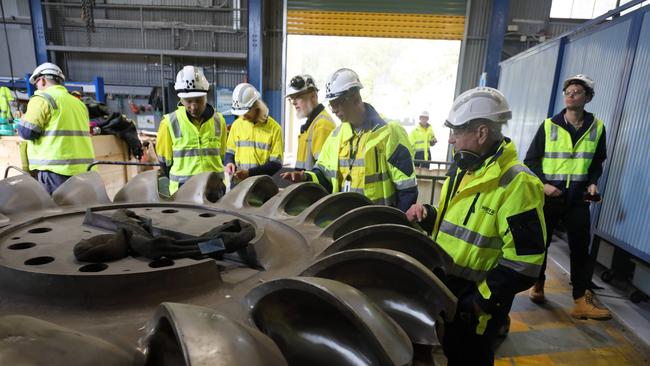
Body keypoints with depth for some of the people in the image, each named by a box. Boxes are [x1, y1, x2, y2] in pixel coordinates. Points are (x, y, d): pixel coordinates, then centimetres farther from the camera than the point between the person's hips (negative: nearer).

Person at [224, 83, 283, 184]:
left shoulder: (274, 128, -7)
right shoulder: (237, 124, 6)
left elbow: (276, 164, -8)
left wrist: (250, 173, -17)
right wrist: (229, 162, -4)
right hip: (238, 182, 4)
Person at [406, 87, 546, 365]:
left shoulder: (517, 184, -23)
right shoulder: (462, 169, 4)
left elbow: (523, 263, -23)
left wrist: (480, 302, -21)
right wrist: (427, 215, -4)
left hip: (474, 305, -8)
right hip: (444, 290, 8)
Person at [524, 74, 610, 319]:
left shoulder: (597, 127, 4)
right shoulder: (548, 125, -2)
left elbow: (597, 161, 15)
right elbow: (531, 160, 0)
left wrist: (593, 182, -2)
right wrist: (543, 183, -13)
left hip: (578, 198, 1)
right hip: (548, 196, -1)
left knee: (580, 248, 1)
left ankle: (582, 301, 7)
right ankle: (537, 285, 29)